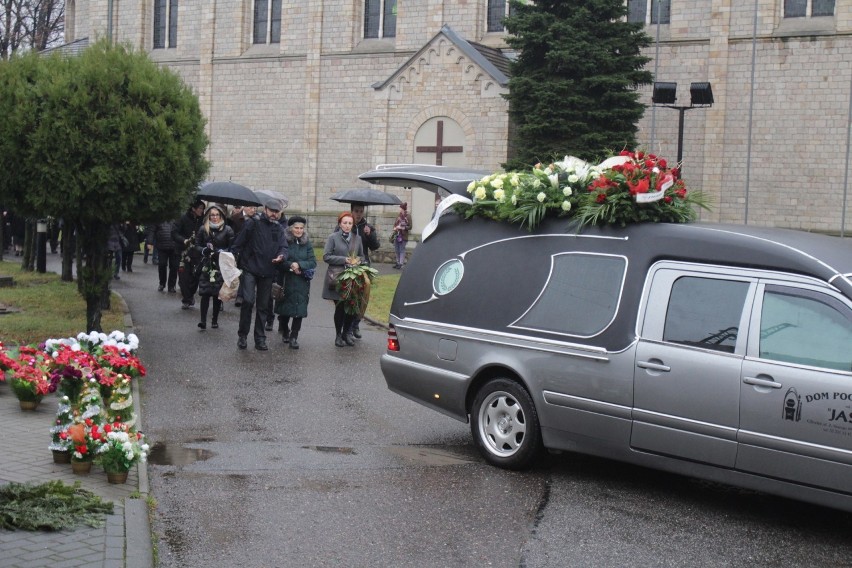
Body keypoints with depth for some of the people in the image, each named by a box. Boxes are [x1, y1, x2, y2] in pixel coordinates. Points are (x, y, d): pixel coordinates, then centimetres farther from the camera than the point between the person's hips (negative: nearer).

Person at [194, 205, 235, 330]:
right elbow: (197, 244, 10)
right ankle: (203, 321, -9)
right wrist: (203, 250, -10)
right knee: (205, 293, -8)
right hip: (206, 265, 1)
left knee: (218, 294, 2)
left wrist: (221, 252, -17)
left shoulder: (227, 230, -1)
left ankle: (215, 320, 14)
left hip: (221, 266, -1)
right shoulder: (203, 229, 5)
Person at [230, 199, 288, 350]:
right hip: (250, 269, -4)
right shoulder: (252, 224, -2)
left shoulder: (279, 230, 11)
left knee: (263, 306, 10)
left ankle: (260, 339, 19)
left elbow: (283, 247, 2)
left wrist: (282, 256, -21)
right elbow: (238, 244, -4)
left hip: (267, 273, 4)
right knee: (248, 301, -16)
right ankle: (242, 335, 0)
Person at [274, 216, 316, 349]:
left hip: (302, 283, 2)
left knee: (299, 310, -4)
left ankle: (294, 337, 2)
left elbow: (313, 262, 0)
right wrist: (290, 265, -20)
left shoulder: (307, 244, 6)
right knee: (285, 309, 5)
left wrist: (299, 265, -14)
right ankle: (285, 332, 29)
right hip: (286, 281, -2)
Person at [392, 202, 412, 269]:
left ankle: (401, 263, -3)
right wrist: (395, 228, -2)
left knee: (402, 250, -5)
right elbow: (395, 223, 19)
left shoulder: (408, 216, -9)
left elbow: (410, 227, -10)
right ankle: (398, 262, 20)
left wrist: (402, 228, -18)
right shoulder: (399, 215, 9)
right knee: (396, 250, 11)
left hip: (403, 236, -7)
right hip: (397, 235, 7)